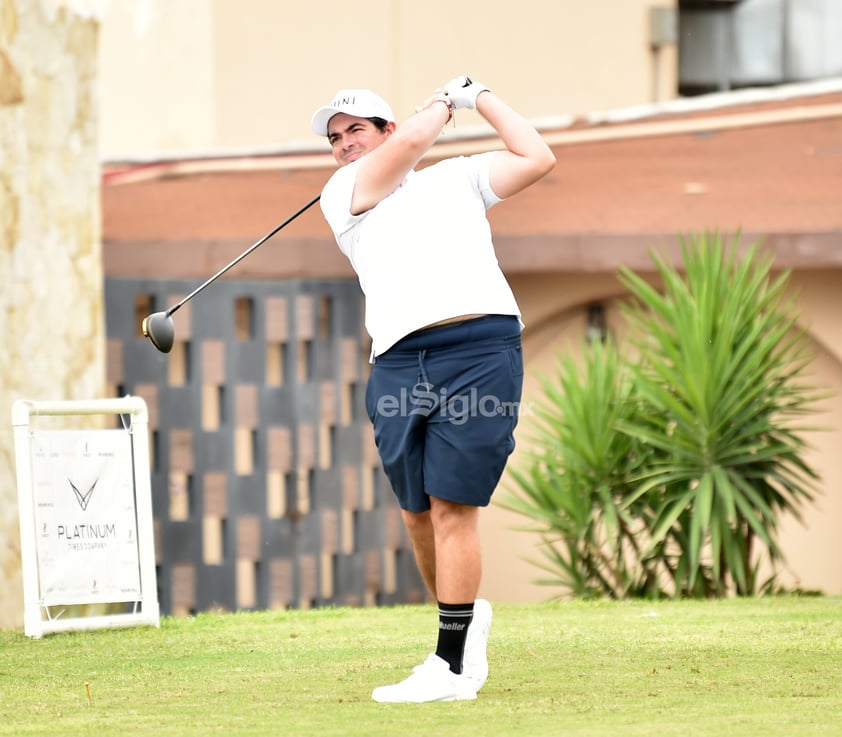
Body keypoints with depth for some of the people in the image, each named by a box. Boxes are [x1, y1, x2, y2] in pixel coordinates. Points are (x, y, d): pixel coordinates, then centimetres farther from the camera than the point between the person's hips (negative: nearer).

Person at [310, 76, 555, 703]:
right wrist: (447, 100, 22)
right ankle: (466, 617, 29)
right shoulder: (341, 195, 17)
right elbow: (413, 141, 5)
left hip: (479, 350, -2)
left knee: (452, 506, -10)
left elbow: (537, 159, 16)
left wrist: (481, 98, 24)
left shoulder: (458, 178, 22)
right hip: (398, 364, 3)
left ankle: (452, 668, -8)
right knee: (418, 513, 4)